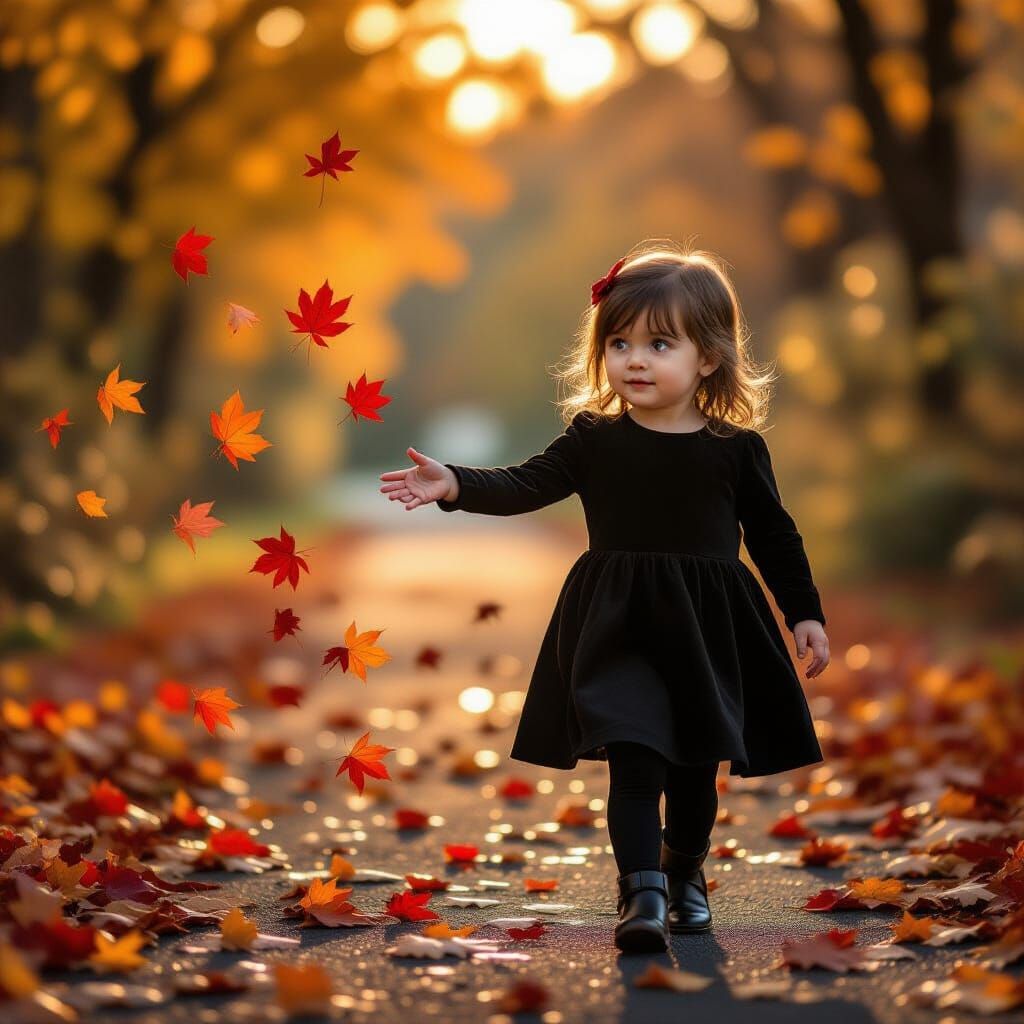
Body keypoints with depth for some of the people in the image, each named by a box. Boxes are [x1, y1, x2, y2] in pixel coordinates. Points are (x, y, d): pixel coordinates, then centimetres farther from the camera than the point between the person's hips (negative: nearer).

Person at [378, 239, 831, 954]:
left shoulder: (736, 447, -1)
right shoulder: (594, 438, -1)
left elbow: (774, 534, 7)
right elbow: (526, 486, -9)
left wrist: (805, 613, 7)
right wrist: (455, 485, -25)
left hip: (709, 628, 1)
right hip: (620, 626, -1)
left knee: (697, 767, 12)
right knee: (633, 756, -12)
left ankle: (684, 872, 35)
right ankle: (642, 892, -6)